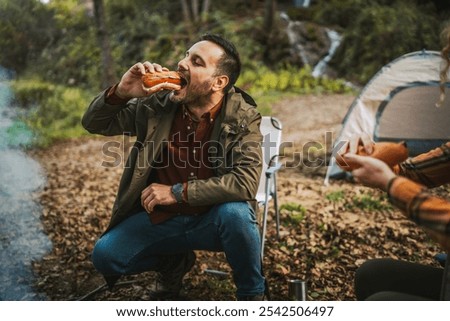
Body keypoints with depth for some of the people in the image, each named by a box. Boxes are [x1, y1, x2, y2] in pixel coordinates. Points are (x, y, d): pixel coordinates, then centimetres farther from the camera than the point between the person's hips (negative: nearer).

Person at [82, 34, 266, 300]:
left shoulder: (244, 118, -15)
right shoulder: (158, 104, -7)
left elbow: (245, 182, -27)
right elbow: (94, 124, 1)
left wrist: (177, 192, -25)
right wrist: (121, 93, -20)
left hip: (213, 218, -2)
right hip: (160, 216, 3)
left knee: (235, 212, -34)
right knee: (105, 256, -13)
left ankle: (252, 294, -4)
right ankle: (174, 261, 17)